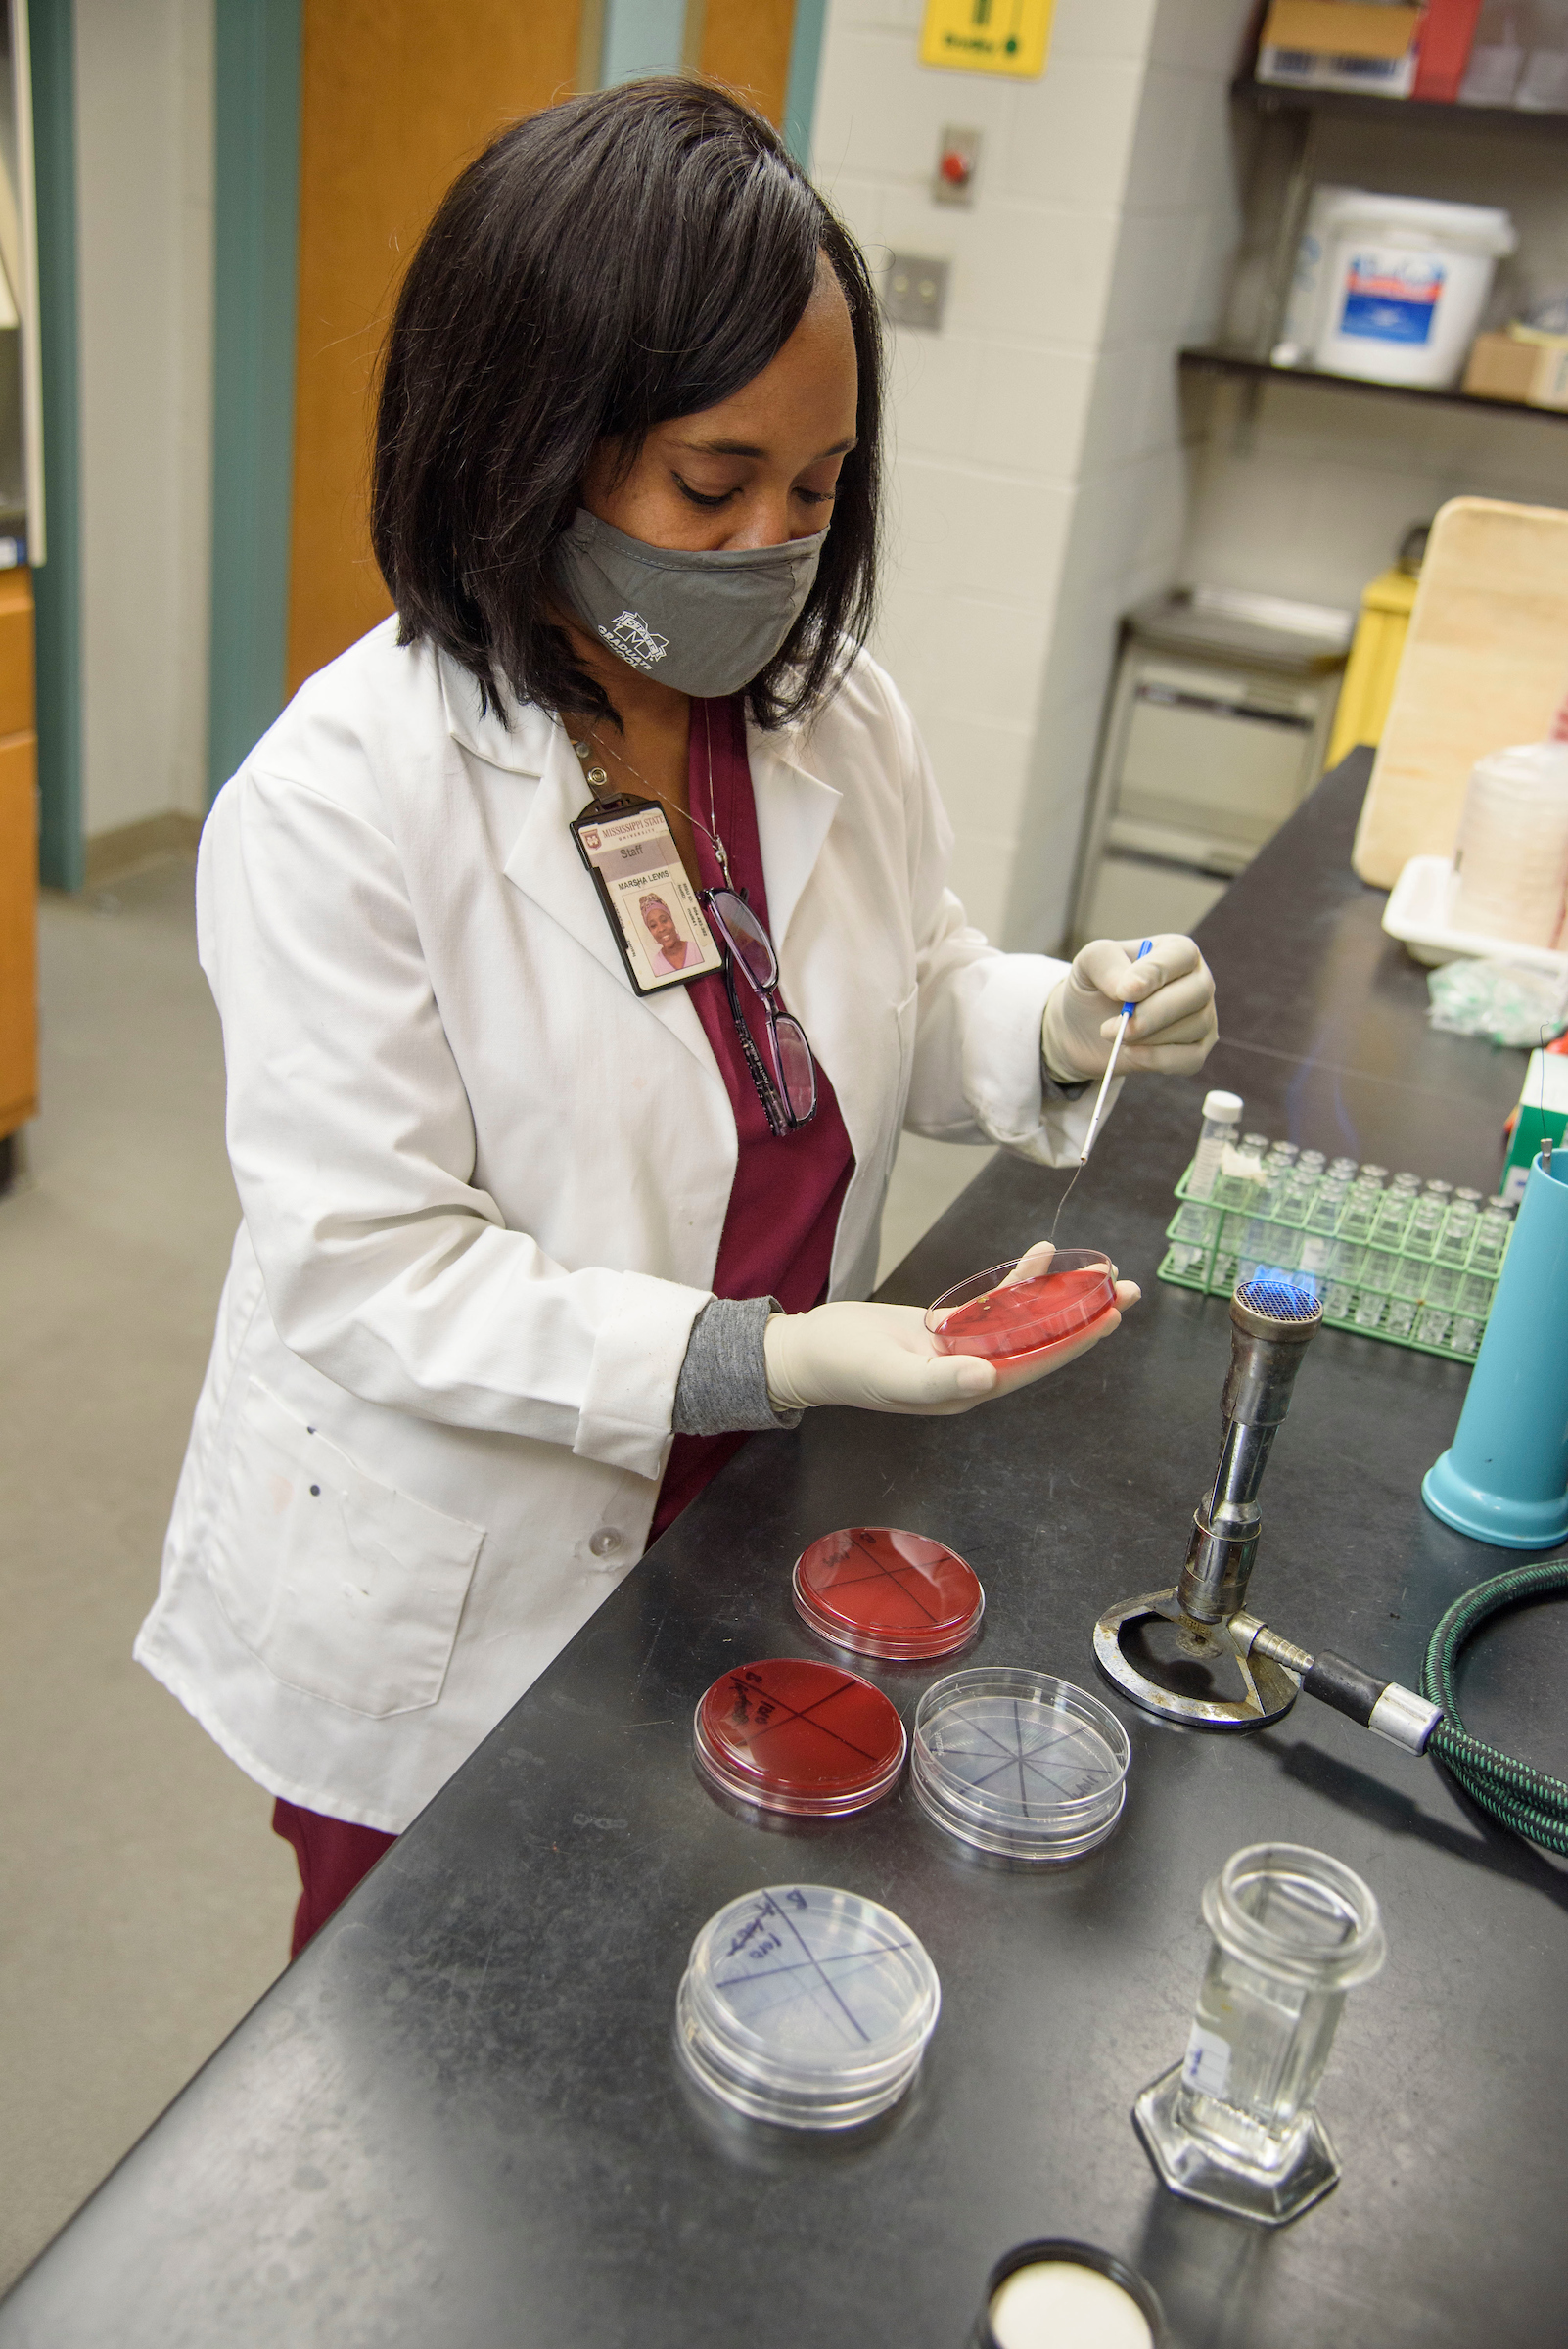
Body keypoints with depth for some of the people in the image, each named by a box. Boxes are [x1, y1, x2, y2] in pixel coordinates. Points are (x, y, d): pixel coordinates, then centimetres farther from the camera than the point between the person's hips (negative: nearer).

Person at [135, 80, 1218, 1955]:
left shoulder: (836, 712, -5)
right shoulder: (337, 802, -24)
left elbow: (905, 997, 9)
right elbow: (369, 1278, -24)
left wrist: (1060, 1026, -14)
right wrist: (766, 1358, -33)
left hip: (728, 1548, 5)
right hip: (448, 1618, -4)